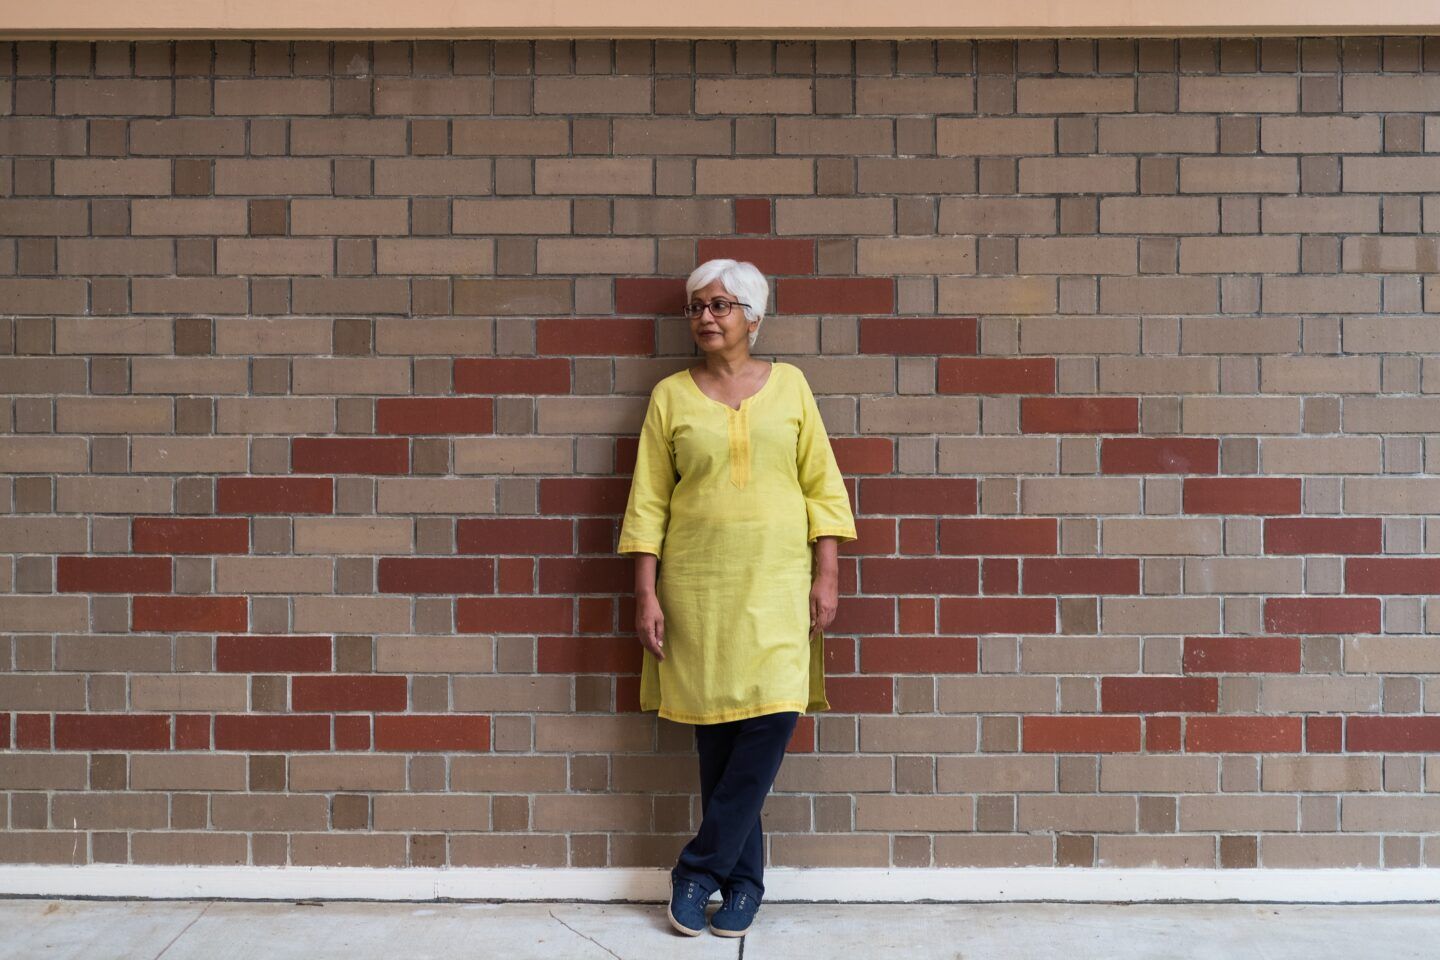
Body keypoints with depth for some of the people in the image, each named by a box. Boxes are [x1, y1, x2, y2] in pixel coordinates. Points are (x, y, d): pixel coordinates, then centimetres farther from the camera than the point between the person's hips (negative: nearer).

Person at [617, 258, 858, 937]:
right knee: (716, 730, 4)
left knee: (774, 718, -9)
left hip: (777, 584, 1)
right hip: (696, 587, 0)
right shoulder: (670, 395, 4)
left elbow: (821, 484, 6)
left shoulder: (789, 384, 6)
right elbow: (648, 502, 3)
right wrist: (646, 594, -3)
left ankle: (699, 869, 8)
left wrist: (826, 574, -1)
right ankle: (742, 880, 20)